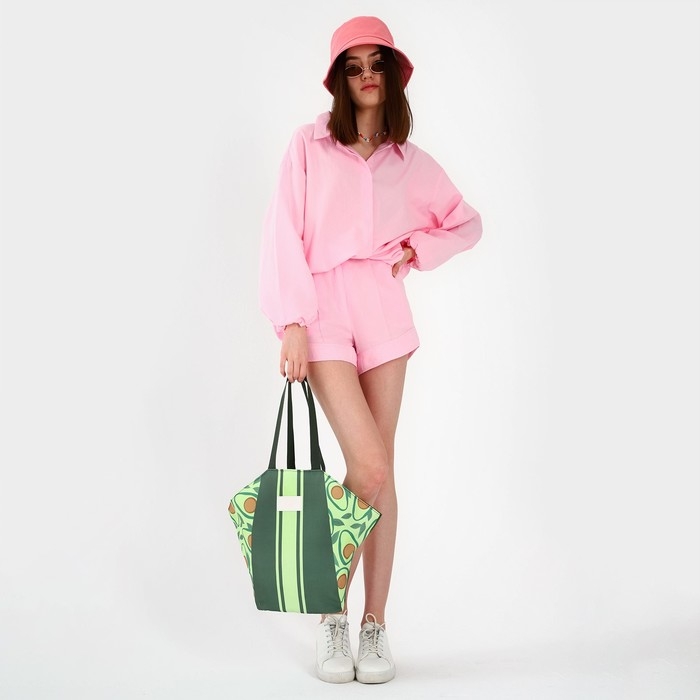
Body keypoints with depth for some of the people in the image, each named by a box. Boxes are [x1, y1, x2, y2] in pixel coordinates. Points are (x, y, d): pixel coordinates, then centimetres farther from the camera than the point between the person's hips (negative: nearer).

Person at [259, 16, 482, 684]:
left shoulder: (409, 162, 14)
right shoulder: (310, 144, 5)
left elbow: (468, 223, 25)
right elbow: (284, 233, -2)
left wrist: (418, 248, 7)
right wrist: (291, 323, -11)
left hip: (382, 309, 3)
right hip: (323, 310, -3)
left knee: (379, 471, 2)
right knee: (370, 466, -15)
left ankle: (375, 626, 12)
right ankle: (332, 612, 6)